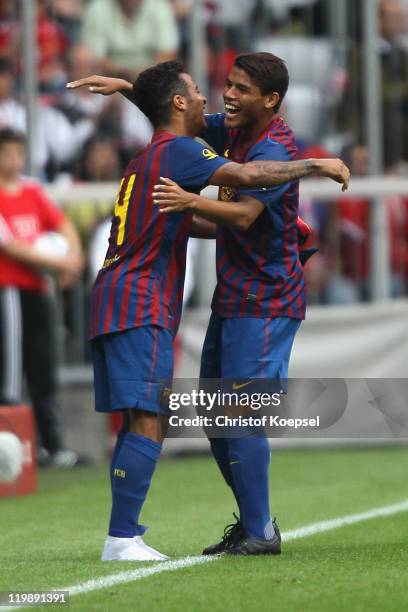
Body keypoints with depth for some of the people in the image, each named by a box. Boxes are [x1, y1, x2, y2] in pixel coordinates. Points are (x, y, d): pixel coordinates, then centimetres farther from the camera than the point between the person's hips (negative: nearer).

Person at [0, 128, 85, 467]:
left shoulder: (33, 191, 12)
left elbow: (63, 224, 11)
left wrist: (73, 257, -8)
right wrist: (55, 263, -14)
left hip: (37, 291, 7)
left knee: (44, 372, 11)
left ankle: (53, 443, 18)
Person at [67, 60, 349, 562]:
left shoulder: (147, 159, 23)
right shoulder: (177, 151, -8)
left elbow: (183, 223, 35)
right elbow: (247, 176, -23)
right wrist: (315, 165, -13)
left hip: (114, 301, 10)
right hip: (140, 306, -10)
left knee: (138, 425, 9)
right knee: (148, 425, -13)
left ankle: (125, 537, 7)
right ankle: (121, 540, -17)